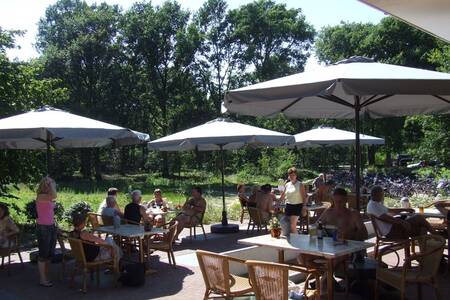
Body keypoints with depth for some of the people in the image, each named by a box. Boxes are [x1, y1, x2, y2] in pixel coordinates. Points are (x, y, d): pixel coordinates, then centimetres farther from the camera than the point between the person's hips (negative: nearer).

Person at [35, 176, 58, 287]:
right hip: (43, 228, -9)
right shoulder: (41, 197, -15)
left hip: (51, 227, 9)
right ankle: (42, 279, 9)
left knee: (50, 253, 13)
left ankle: (46, 277, 24)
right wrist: (50, 182, -19)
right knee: (43, 254, -1)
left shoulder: (49, 198, 12)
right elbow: (54, 195, -34)